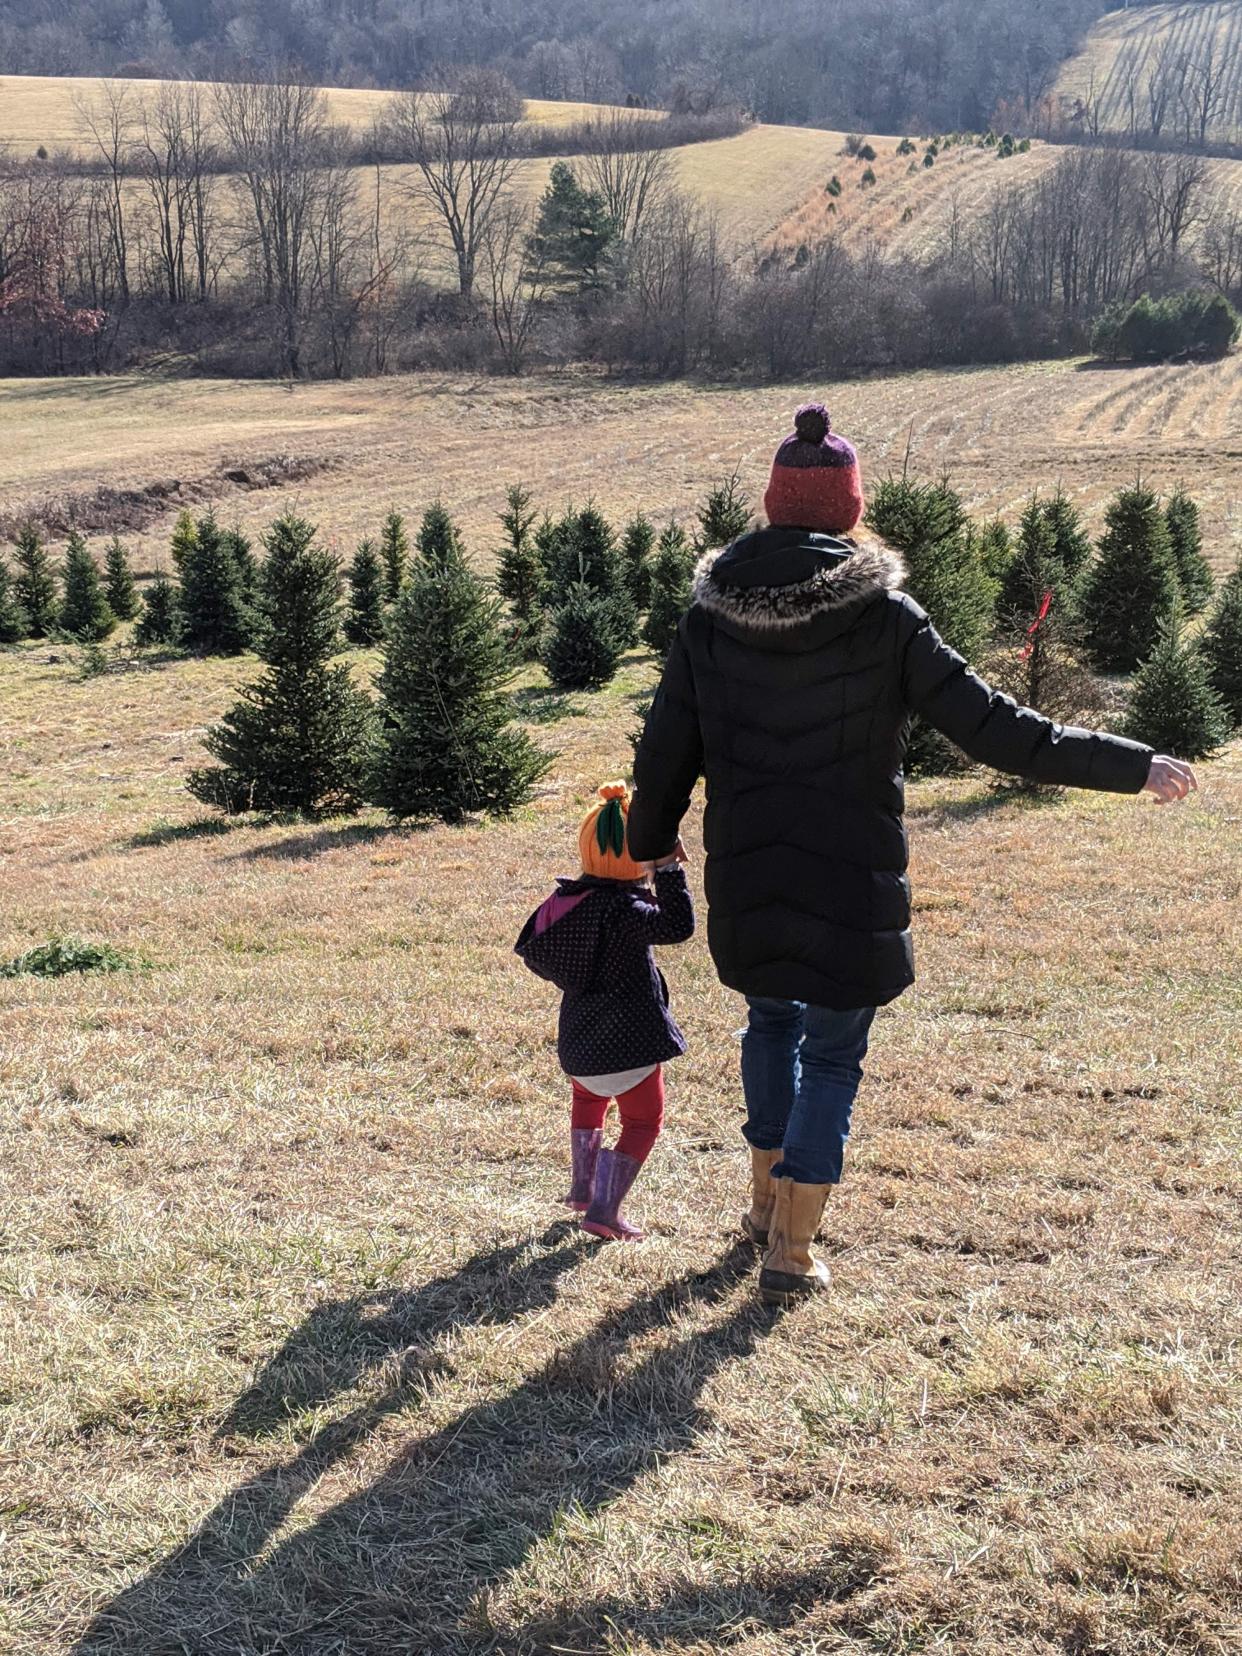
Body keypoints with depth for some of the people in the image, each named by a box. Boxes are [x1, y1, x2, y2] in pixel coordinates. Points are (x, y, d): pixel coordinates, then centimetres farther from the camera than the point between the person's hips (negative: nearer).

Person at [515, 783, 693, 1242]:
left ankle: (582, 1187, 37)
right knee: (643, 1122, 8)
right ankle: (604, 1209, -3)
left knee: (588, 1099, 34)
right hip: (630, 1040, -7)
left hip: (578, 1041, 7)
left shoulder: (562, 900, 1)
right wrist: (669, 869, -31)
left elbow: (533, 953, 13)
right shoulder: (624, 908, -21)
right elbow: (677, 926, -34)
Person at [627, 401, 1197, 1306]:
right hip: (850, 889, -3)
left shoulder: (709, 616, -4)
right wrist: (1129, 765, -6)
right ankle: (791, 1250, 14)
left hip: (746, 885, 4)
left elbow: (663, 756, 1)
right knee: (832, 1056, 11)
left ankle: (767, 1202, 37)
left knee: (771, 1022, 27)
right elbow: (988, 724, -14)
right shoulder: (882, 616, -13)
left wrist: (648, 847, 19)